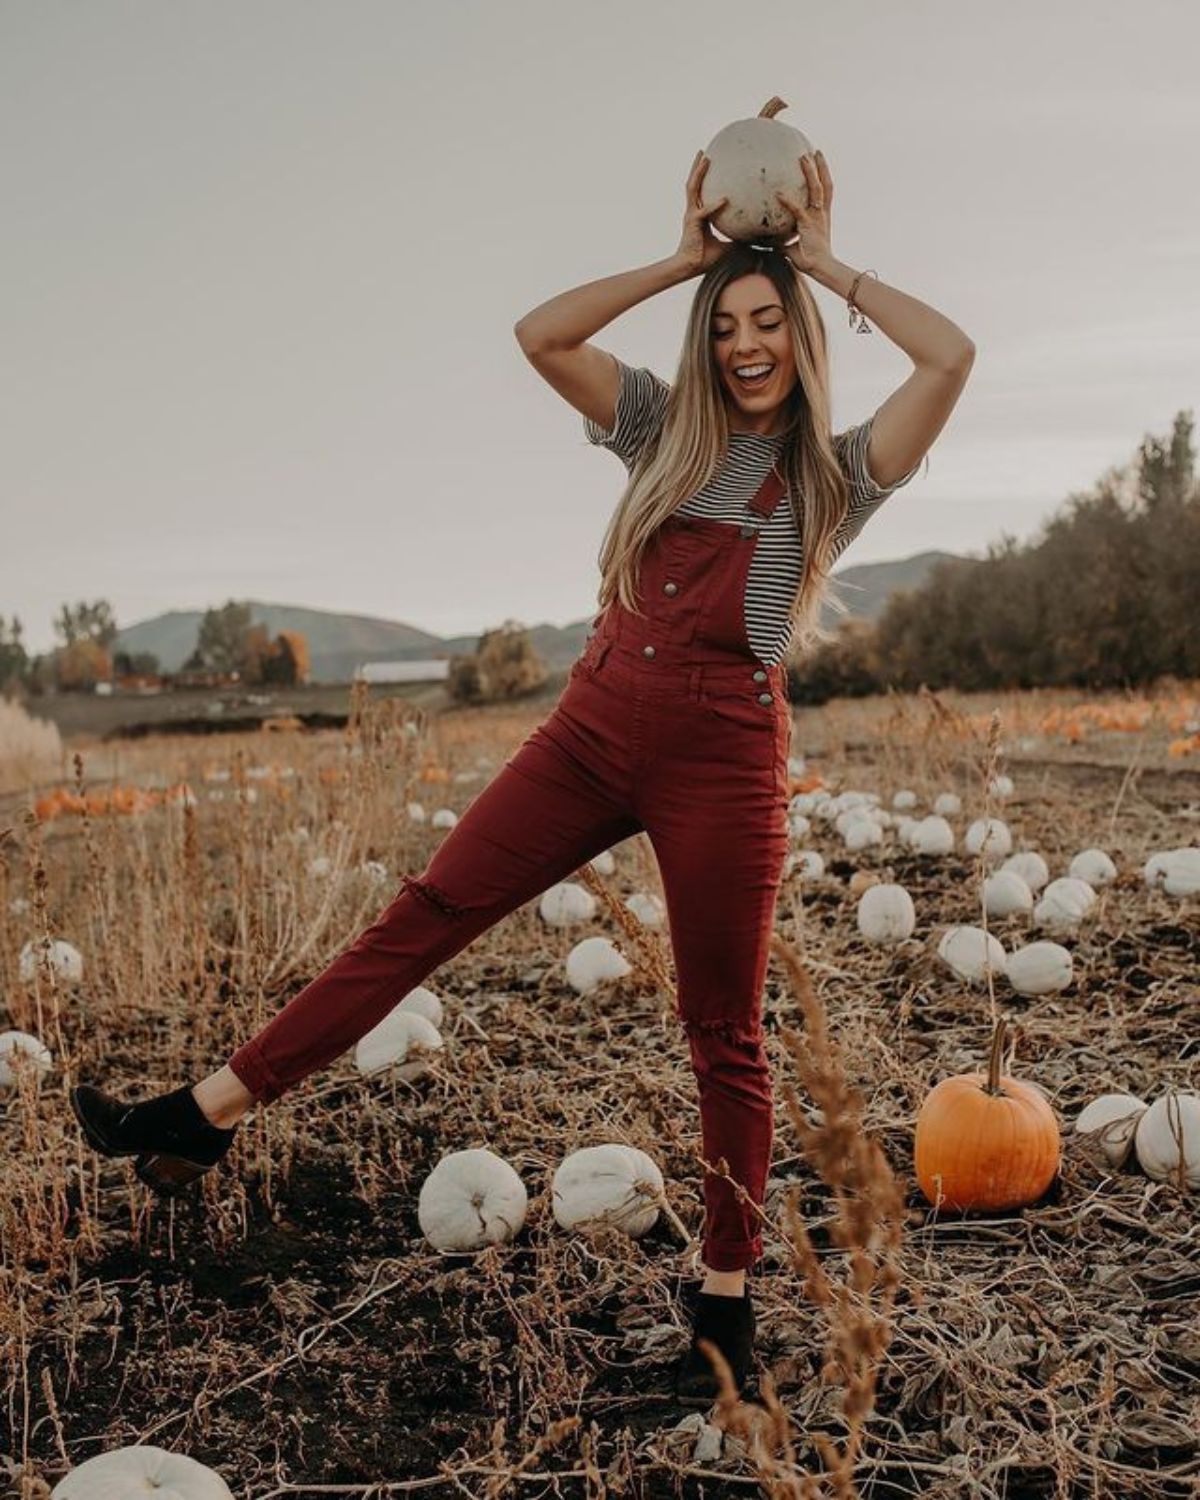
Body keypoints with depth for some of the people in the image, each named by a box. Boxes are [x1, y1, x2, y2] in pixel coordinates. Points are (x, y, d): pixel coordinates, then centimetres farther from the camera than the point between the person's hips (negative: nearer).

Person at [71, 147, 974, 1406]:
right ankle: (208, 1113, 3)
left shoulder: (839, 471, 6)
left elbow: (952, 355, -9)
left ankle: (726, 1298, 16)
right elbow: (540, 334, 7)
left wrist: (827, 264, 3)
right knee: (425, 914, -1)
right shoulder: (667, 430, 15)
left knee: (722, 1035, 3)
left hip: (721, 757, -3)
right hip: (594, 725, 4)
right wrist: (683, 260, 10)